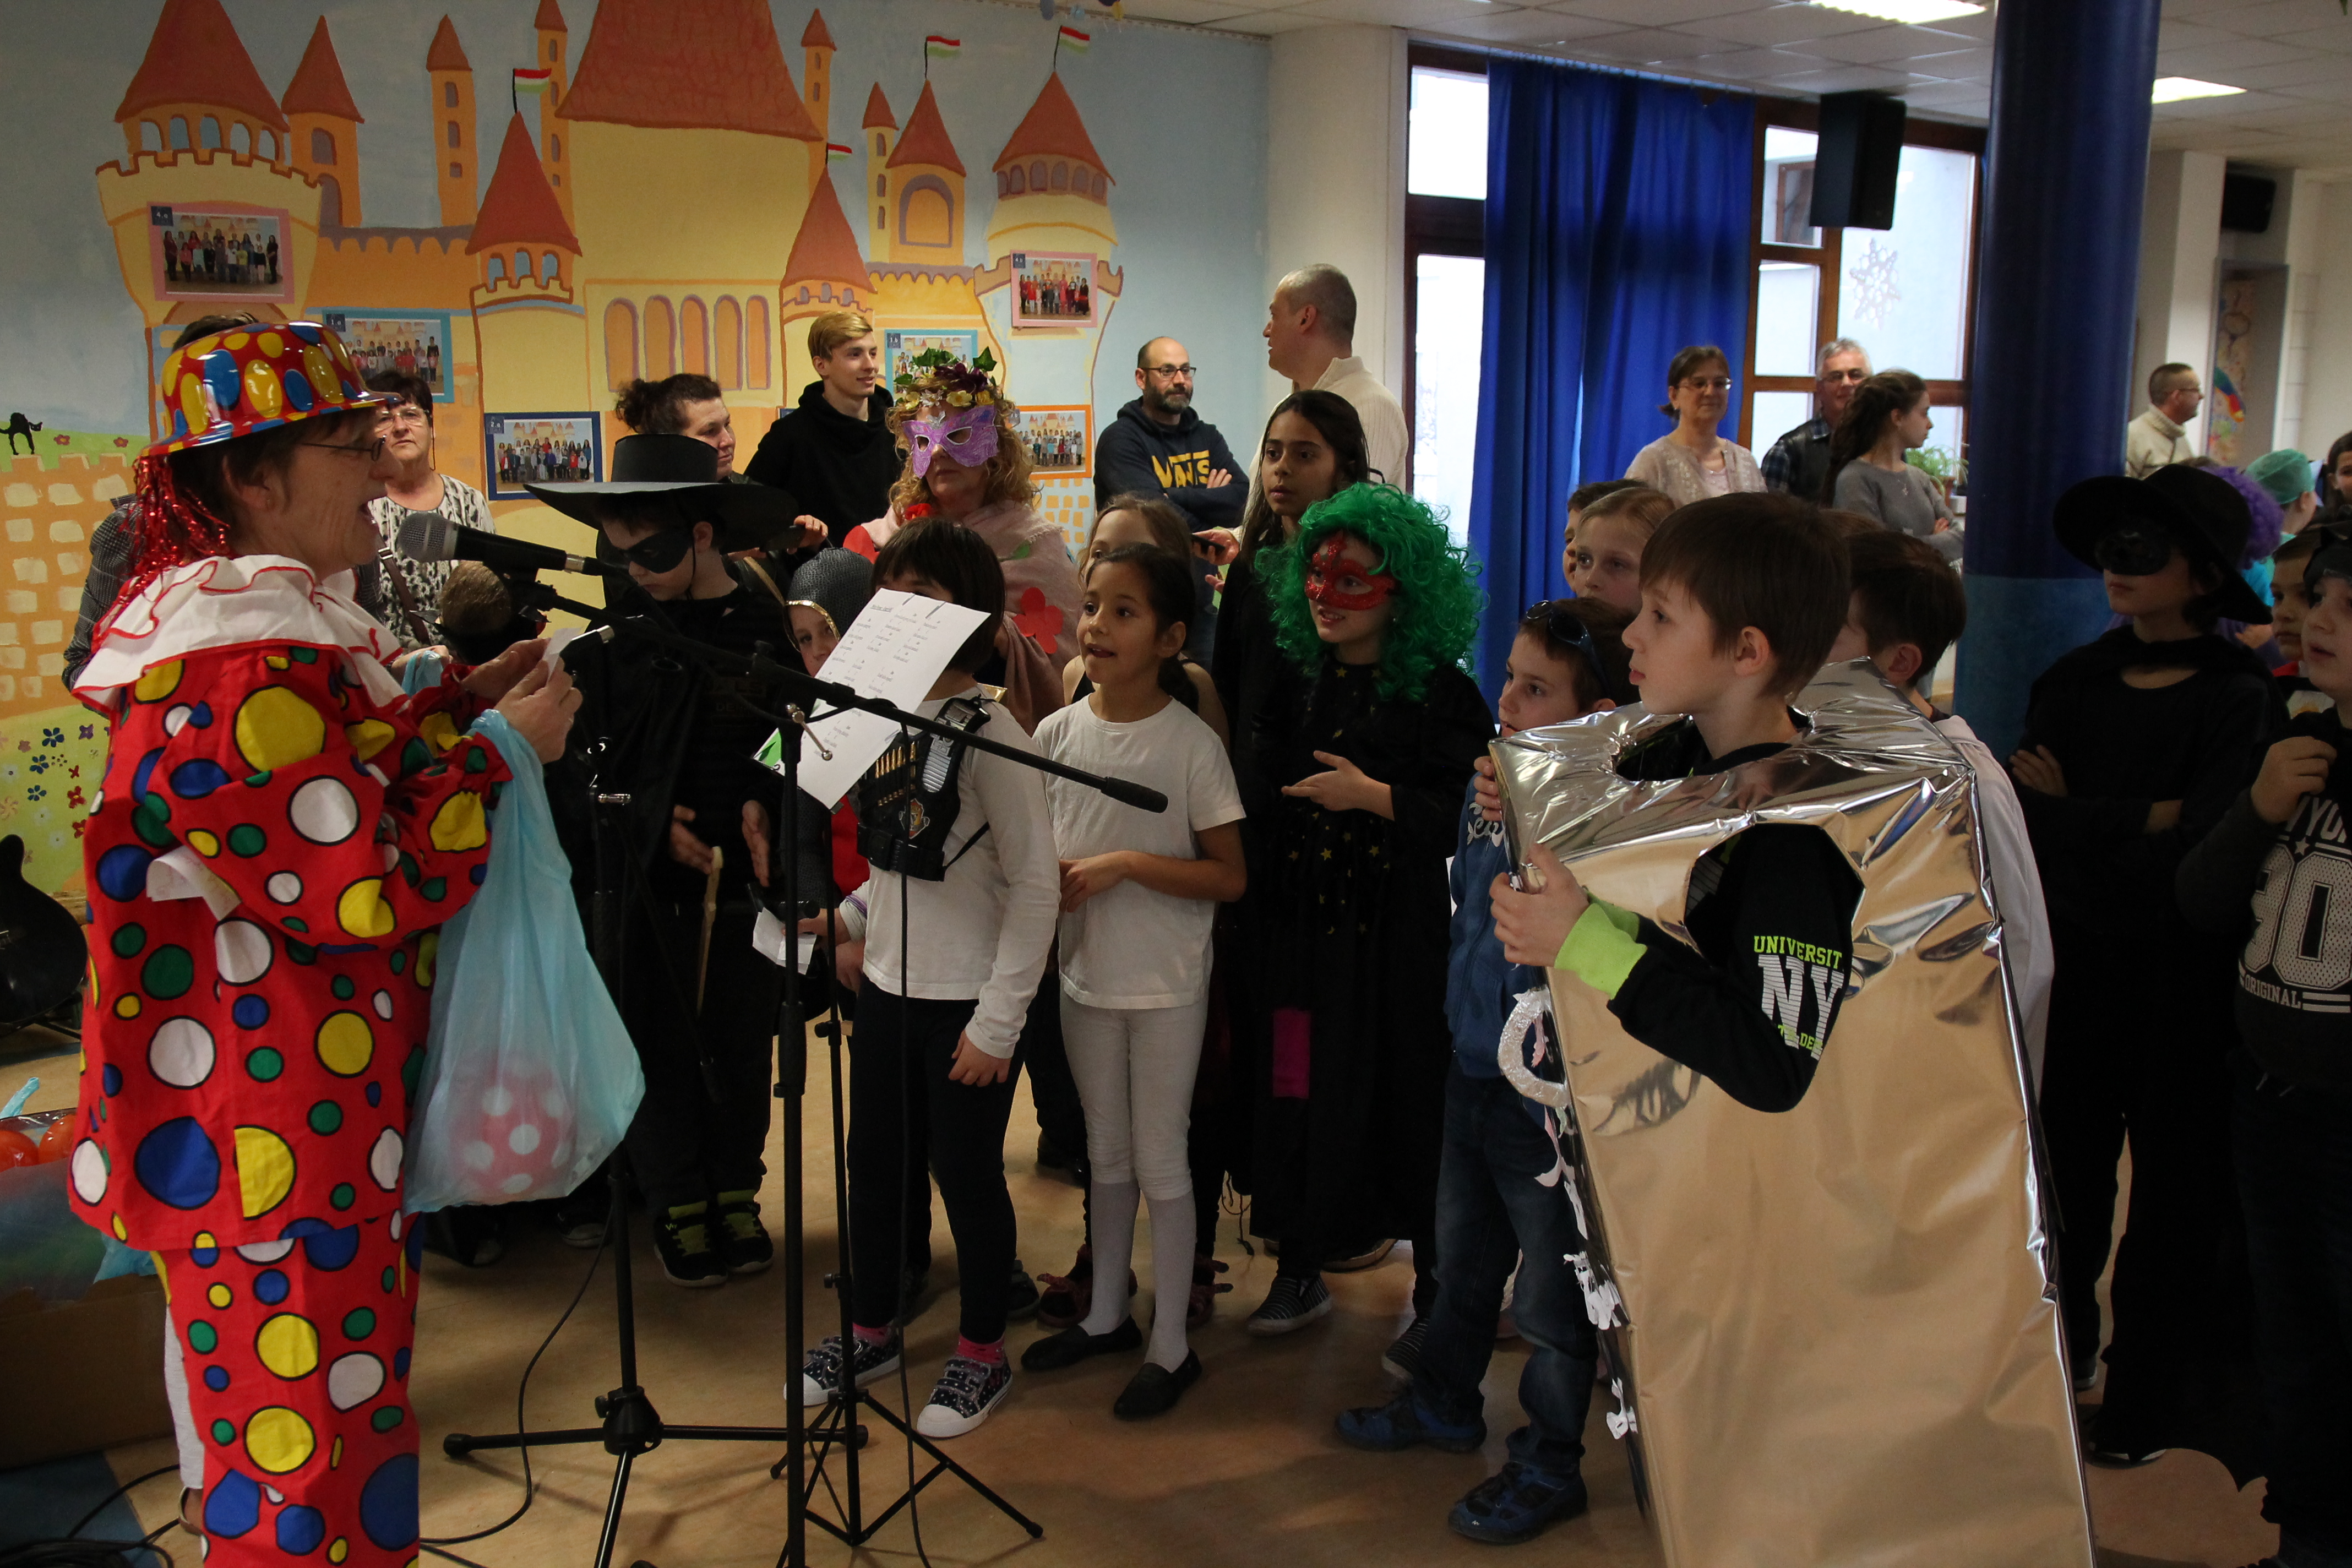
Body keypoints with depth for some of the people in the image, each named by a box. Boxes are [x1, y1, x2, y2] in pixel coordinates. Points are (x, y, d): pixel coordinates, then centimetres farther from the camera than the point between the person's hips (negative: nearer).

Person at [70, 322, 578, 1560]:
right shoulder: (249, 666, -24)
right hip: (278, 1143, -11)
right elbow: (372, 891, -25)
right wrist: (505, 747, -15)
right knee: (312, 1468, 3)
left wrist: (459, 703, 9)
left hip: (303, 1118, 11)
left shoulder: (252, 617, 10)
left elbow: (330, 786, 21)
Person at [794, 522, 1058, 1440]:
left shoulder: (990, 735, -16)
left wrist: (997, 1022, -17)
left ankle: (981, 1355, 25)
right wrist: (851, 915, 1)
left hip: (967, 1003, -6)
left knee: (967, 1175, 6)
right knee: (874, 1163, 17)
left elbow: (1036, 885, -16)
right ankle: (871, 1333, 36)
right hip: (887, 987, 7)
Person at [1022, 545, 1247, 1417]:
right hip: (1085, 974, 5)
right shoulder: (1059, 733, 0)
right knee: (1105, 1155, 19)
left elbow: (1229, 876, -13)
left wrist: (1126, 864, -22)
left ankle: (1171, 1346, 18)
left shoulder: (1192, 744, -14)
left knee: (1161, 1162, 4)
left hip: (1166, 985, -5)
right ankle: (1106, 1314, 34)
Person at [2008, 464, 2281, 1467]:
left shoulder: (2238, 698, -11)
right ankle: (2056, 1360, 35)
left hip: (2183, 983, -4)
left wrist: (2071, 810, -15)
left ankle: (2149, 1399, 25)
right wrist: (2147, 819, -16)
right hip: (2082, 963, 4)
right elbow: (2025, 811, -5)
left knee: (2172, 1193, 9)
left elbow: (2198, 856, -20)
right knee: (2066, 1169, 15)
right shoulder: (2076, 680, 3)